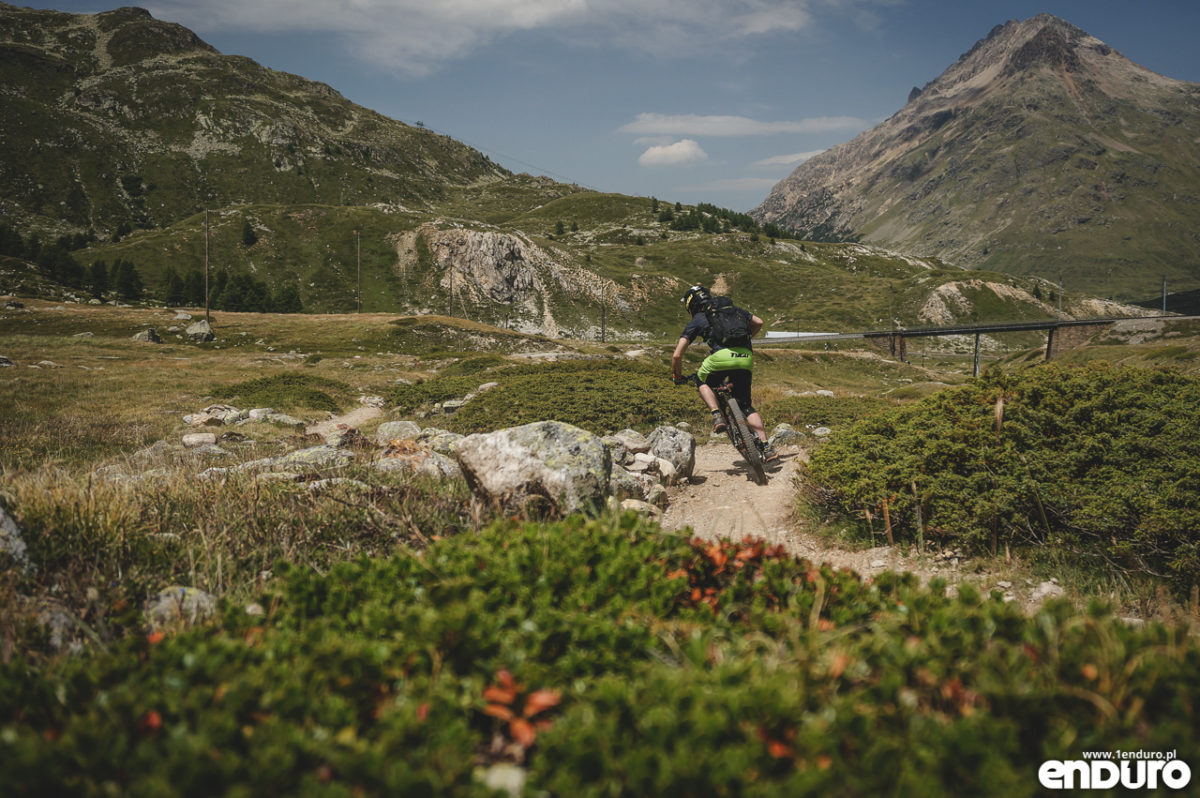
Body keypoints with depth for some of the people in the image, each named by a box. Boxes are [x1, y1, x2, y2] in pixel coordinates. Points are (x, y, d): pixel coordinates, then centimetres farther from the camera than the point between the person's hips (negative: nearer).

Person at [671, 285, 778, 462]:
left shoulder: (696, 321, 18)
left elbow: (677, 355, 12)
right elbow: (758, 323, 31)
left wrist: (677, 377, 29)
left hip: (722, 356, -4)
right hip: (746, 358, 4)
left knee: (703, 382, 28)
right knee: (746, 406, 16)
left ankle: (717, 416, 4)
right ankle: (767, 447, 4)